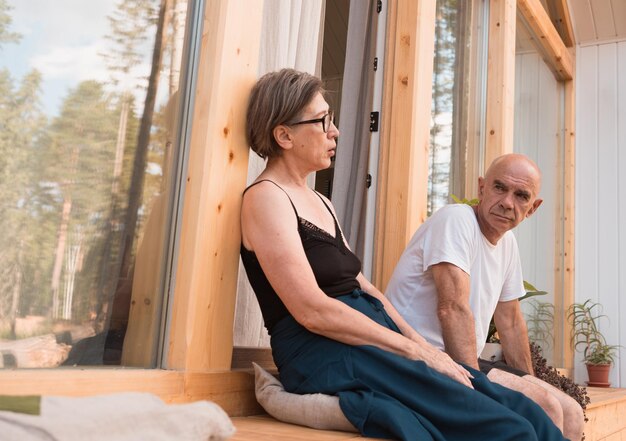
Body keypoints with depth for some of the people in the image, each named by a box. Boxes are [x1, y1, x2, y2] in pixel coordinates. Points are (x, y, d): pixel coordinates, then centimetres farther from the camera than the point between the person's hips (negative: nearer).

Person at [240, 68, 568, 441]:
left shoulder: (321, 203, 21)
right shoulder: (266, 197, -7)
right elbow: (312, 310, -16)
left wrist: (423, 344, 4)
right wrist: (415, 351, -12)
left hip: (370, 337, 8)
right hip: (328, 358, -8)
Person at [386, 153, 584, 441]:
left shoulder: (508, 242, 13)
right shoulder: (456, 219, -14)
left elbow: (510, 321, 21)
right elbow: (453, 308, -25)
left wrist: (531, 383, 22)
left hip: (464, 362, 9)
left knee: (571, 414, 5)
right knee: (544, 408, -19)